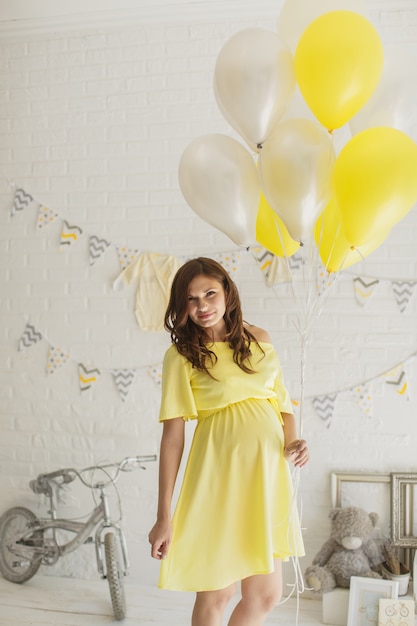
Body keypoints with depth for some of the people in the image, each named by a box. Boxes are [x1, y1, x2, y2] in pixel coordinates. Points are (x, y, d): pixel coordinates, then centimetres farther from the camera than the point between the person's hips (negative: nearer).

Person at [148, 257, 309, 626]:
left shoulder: (258, 340, 8)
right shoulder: (181, 356, -5)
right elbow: (173, 435, -8)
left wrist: (293, 442, -4)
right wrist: (164, 517, -9)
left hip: (268, 473, 5)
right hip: (221, 476, -4)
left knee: (266, 595, 12)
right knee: (216, 595, 8)